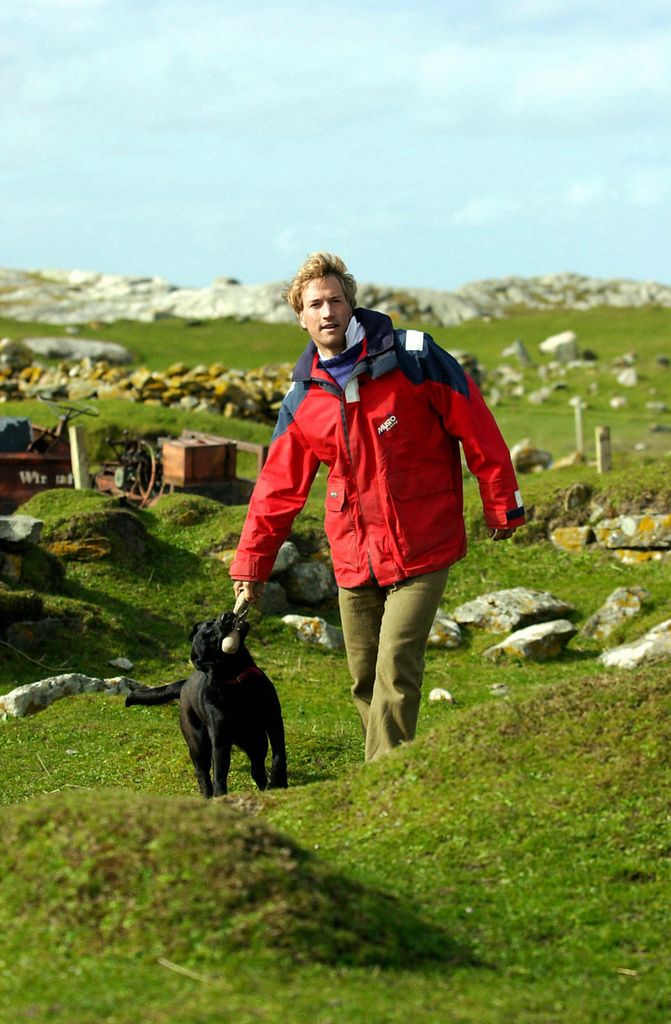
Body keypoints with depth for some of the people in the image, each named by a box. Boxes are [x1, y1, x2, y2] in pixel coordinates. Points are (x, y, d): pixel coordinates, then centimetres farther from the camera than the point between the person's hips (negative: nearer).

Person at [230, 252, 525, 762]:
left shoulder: (413, 358, -8)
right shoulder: (303, 400, 5)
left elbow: (478, 431, -4)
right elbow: (279, 487, 11)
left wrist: (503, 507, -2)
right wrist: (251, 564, 10)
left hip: (422, 550, -5)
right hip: (354, 558, 5)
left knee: (396, 669, -13)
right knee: (365, 681, 8)